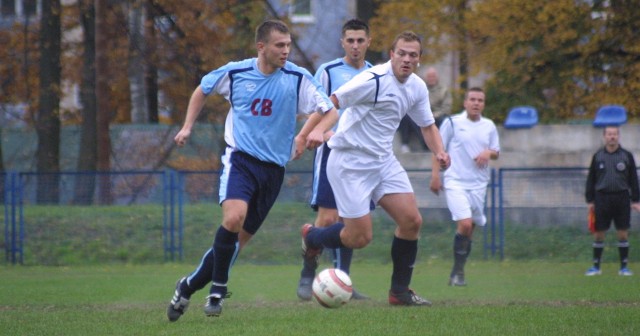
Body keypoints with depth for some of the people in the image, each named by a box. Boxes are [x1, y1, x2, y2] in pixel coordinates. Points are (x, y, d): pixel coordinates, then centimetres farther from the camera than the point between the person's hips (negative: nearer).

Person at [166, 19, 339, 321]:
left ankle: (189, 286, 24)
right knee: (234, 218, -29)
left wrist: (318, 130, -21)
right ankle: (218, 288, -11)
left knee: (239, 238, 6)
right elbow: (202, 90, 16)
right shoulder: (235, 72, -3)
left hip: (273, 168, 2)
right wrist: (187, 127, 10)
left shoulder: (298, 78, -5)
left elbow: (330, 112, 0)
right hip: (240, 158, -2)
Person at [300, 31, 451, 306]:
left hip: (383, 160, 7)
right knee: (360, 237, -7)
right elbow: (330, 103, -23)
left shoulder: (417, 87, 5)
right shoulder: (374, 79, -20)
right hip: (350, 162, -7)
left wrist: (439, 151, -1)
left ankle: (400, 291, 9)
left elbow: (427, 125, 18)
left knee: (411, 221, -5)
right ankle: (311, 236, 25)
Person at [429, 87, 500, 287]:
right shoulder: (452, 123, 0)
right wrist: (435, 175, -4)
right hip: (455, 182, -4)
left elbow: (496, 152, 18)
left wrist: (489, 153, -5)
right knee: (465, 224, -19)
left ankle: (458, 273, 15)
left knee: (470, 229, 5)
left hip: (479, 184, 5)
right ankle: (457, 272, -9)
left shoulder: (489, 126, 12)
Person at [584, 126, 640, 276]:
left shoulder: (627, 156, 4)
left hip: (621, 198, 0)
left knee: (623, 233, 1)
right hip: (602, 198, 0)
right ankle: (596, 266, 10)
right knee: (598, 233, 1)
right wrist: (590, 200, 3)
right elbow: (591, 179, 9)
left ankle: (624, 267, 8)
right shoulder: (597, 156, 6)